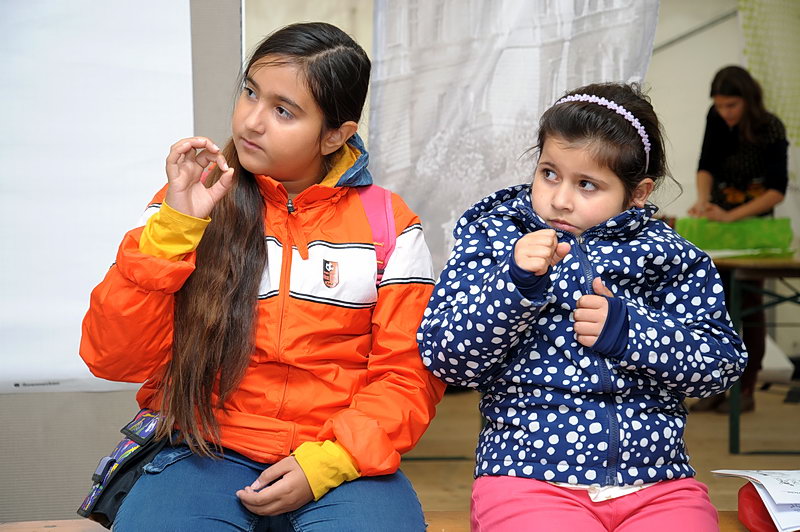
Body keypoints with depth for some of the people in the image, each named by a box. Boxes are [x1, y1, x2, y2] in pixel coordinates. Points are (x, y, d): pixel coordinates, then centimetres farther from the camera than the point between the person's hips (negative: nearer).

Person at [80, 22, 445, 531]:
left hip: (340, 460, 0)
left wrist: (327, 463, -12)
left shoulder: (389, 225, 5)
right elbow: (114, 358, -2)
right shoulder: (190, 204, 5)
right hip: (208, 452, 0)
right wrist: (171, 229, -11)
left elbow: (408, 374, 2)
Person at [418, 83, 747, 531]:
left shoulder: (669, 256, 10)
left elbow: (724, 362, 3)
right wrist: (515, 284, -18)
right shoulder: (494, 238, 7)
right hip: (530, 474, -2)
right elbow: (443, 355, -3)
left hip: (659, 482, 2)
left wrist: (628, 330, -11)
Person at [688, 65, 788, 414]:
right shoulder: (717, 119, -7)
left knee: (749, 302, -4)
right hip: (718, 217, 4)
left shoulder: (771, 129, -20)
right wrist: (703, 202, -22)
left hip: (752, 219, -4)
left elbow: (777, 190, -22)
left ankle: (746, 390, 2)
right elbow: (706, 165, -3)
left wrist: (731, 215, -31)